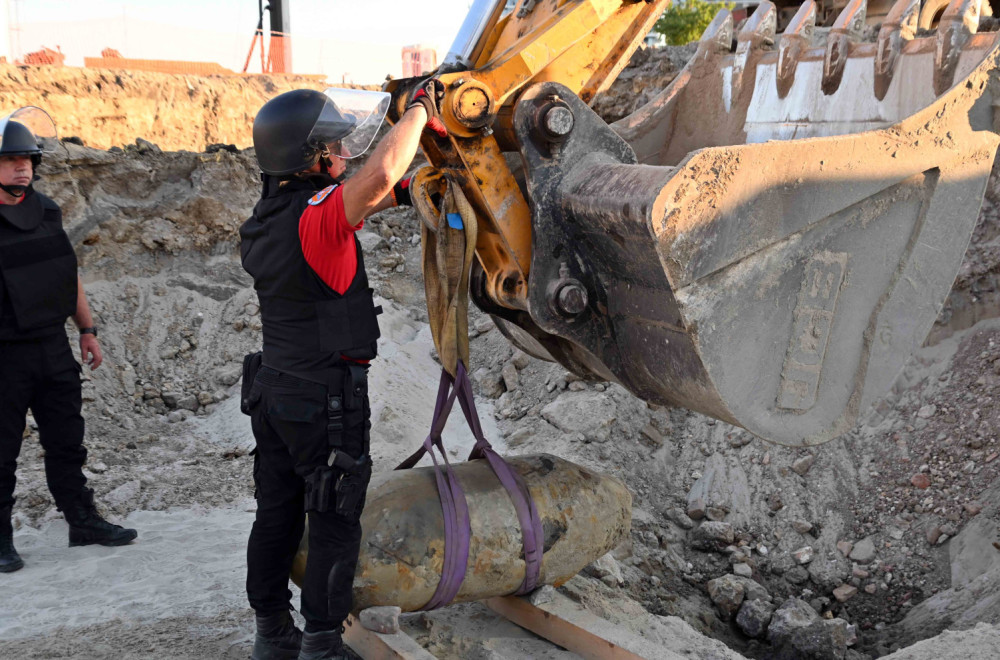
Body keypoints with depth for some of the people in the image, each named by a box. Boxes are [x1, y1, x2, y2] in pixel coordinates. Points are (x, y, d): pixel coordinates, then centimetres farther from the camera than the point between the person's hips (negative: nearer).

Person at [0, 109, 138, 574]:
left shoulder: (47, 212, 7)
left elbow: (68, 275, 16)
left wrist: (87, 330, 16)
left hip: (54, 346, 6)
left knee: (66, 441, 14)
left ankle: (83, 522, 26)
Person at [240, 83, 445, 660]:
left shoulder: (268, 216, 7)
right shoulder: (316, 217, -20)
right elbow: (381, 173, -38)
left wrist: (392, 194, 12)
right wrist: (419, 111, -22)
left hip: (272, 389, 9)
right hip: (326, 398, -8)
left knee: (276, 514, 16)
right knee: (335, 525, 3)